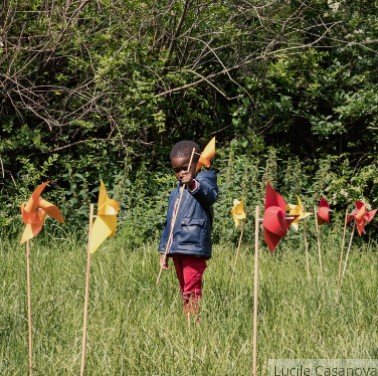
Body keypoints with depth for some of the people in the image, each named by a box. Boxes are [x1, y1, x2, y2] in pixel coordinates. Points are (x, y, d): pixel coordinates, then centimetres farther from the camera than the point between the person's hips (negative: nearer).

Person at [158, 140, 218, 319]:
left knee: (192, 291, -13)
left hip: (194, 246, -8)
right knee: (184, 291, 11)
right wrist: (163, 251, 21)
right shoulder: (175, 193, 22)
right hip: (176, 248, 8)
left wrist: (193, 184, -43)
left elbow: (211, 194, -25)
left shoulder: (203, 180, 0)